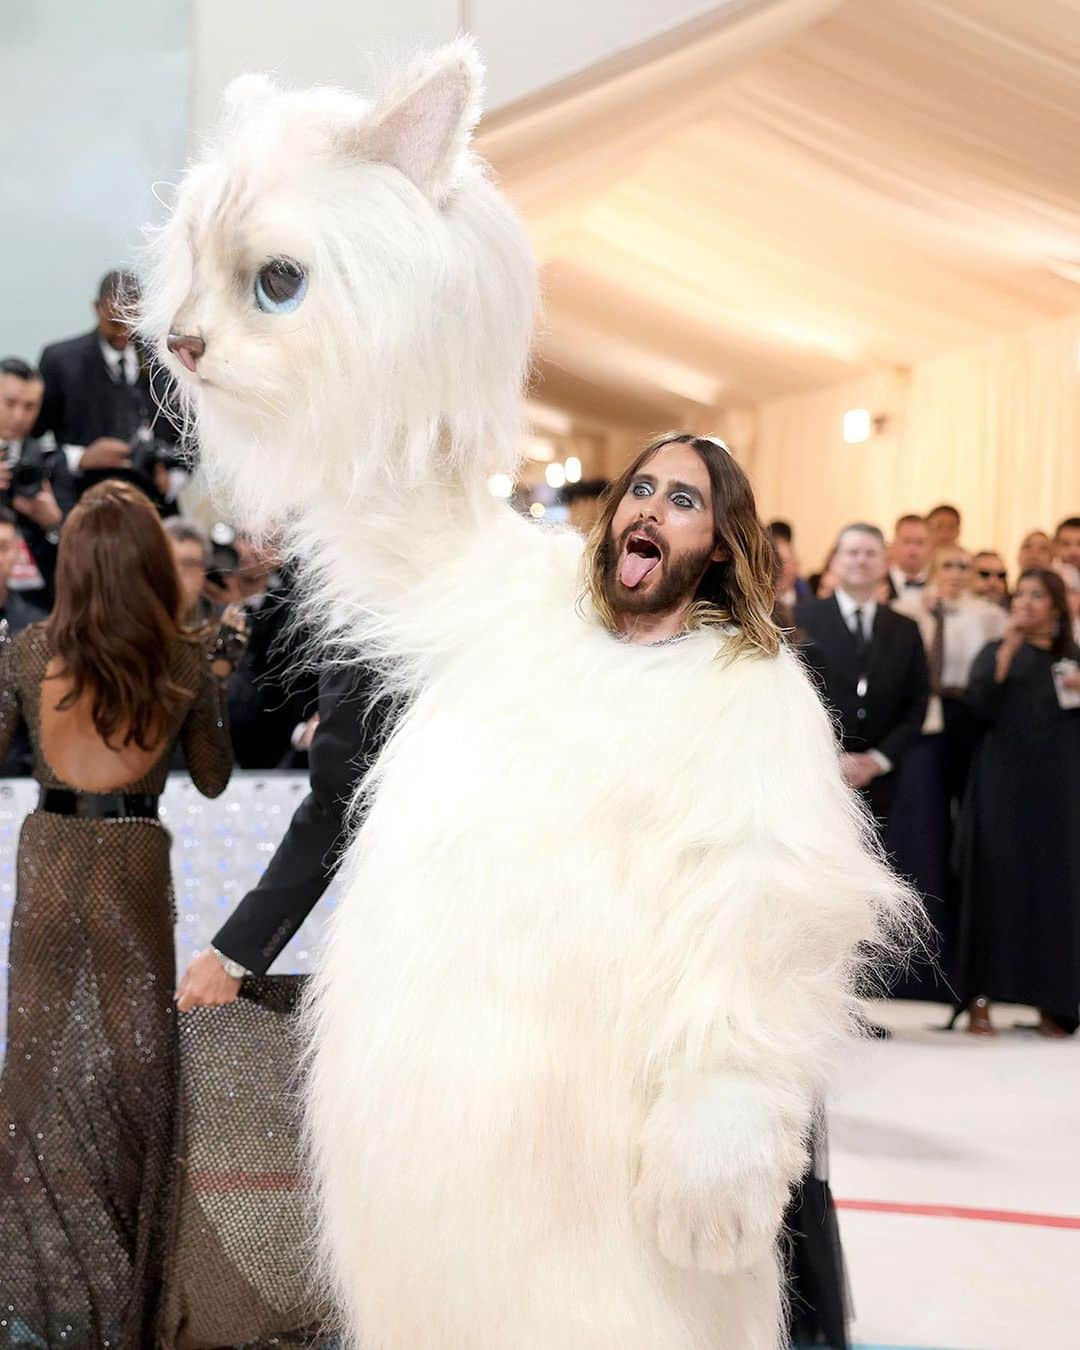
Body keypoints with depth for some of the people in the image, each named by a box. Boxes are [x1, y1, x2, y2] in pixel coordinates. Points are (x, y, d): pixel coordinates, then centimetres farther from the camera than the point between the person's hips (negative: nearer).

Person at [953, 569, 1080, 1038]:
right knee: (996, 882, -3)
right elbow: (980, 705, -9)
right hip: (1003, 785, -2)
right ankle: (980, 999, 0)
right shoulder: (996, 653, 9)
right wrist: (1009, 647, -13)